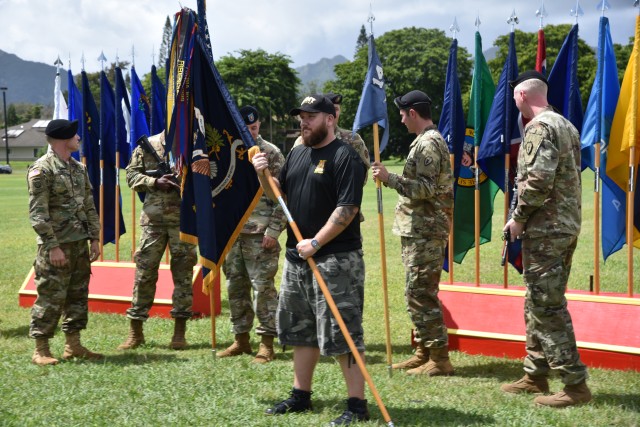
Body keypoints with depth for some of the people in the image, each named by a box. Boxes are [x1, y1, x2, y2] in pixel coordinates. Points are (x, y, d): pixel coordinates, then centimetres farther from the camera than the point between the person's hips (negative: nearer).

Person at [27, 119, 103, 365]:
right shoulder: (41, 170, -11)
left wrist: (94, 238, 11)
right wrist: (52, 246, -19)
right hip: (56, 245, -8)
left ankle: (73, 345, 21)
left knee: (78, 296, 11)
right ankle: (41, 351, 4)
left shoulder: (78, 168, 14)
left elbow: (89, 206, 17)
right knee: (50, 298, -5)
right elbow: (38, 213, -15)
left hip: (80, 243, 8)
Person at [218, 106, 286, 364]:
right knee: (235, 287, 11)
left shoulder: (271, 154, -3)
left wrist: (273, 230, -13)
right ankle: (241, 339, 21)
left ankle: (267, 343, 2)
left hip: (259, 234, -6)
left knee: (263, 286, -5)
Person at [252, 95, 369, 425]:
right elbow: (279, 195, 21)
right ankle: (300, 395, 29)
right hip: (297, 256, 9)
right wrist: (263, 175, 2)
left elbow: (347, 209, -18)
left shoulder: (345, 157, -11)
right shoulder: (296, 154, 14)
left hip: (336, 258, -8)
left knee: (342, 334, -6)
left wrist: (315, 242, -21)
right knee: (301, 331, 17)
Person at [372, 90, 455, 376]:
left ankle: (439, 359, -5)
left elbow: (426, 188, -23)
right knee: (416, 294, 15)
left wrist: (389, 178, -21)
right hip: (419, 231, 11)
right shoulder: (429, 141, 18)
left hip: (424, 232, -11)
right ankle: (424, 352, 22)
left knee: (421, 294, -9)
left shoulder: (428, 143, -15)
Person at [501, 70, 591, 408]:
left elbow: (537, 181, -23)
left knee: (547, 306, -6)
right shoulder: (566, 126, 16)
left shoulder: (539, 128, -14)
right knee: (538, 303, 16)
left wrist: (518, 218, -11)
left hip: (545, 229, -10)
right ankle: (536, 375, 23)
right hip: (567, 225, 10)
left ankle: (575, 384, -5)